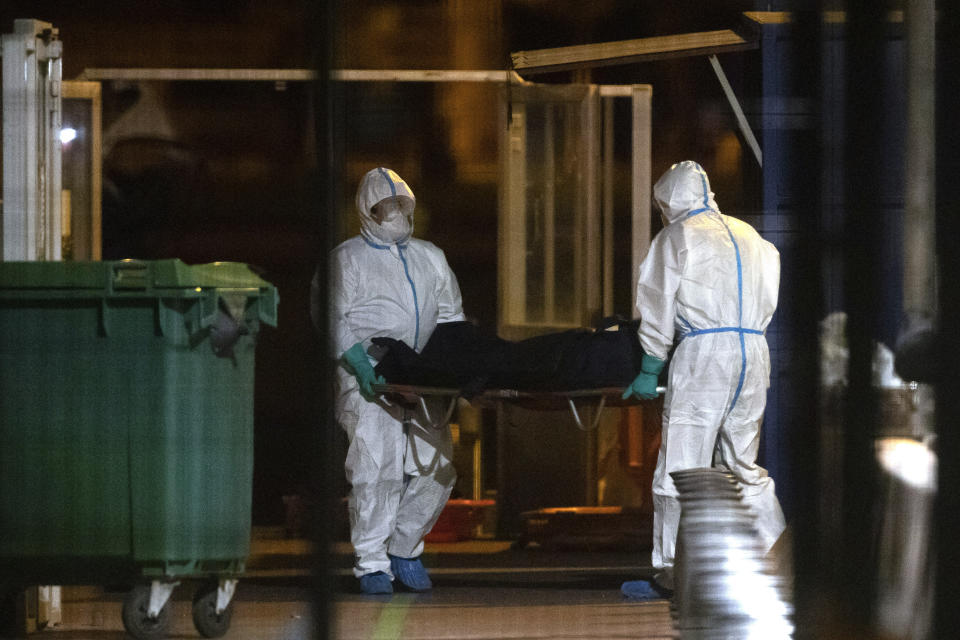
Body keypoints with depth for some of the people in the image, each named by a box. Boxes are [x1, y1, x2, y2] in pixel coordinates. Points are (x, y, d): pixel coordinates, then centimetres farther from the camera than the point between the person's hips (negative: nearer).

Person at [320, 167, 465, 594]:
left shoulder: (430, 258, 22)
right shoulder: (347, 259, 7)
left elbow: (451, 316, 23)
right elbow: (334, 319, -2)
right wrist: (358, 362, -16)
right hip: (370, 382, -5)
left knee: (436, 468, -3)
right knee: (376, 467, -12)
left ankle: (405, 549, 14)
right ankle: (371, 563, -4)